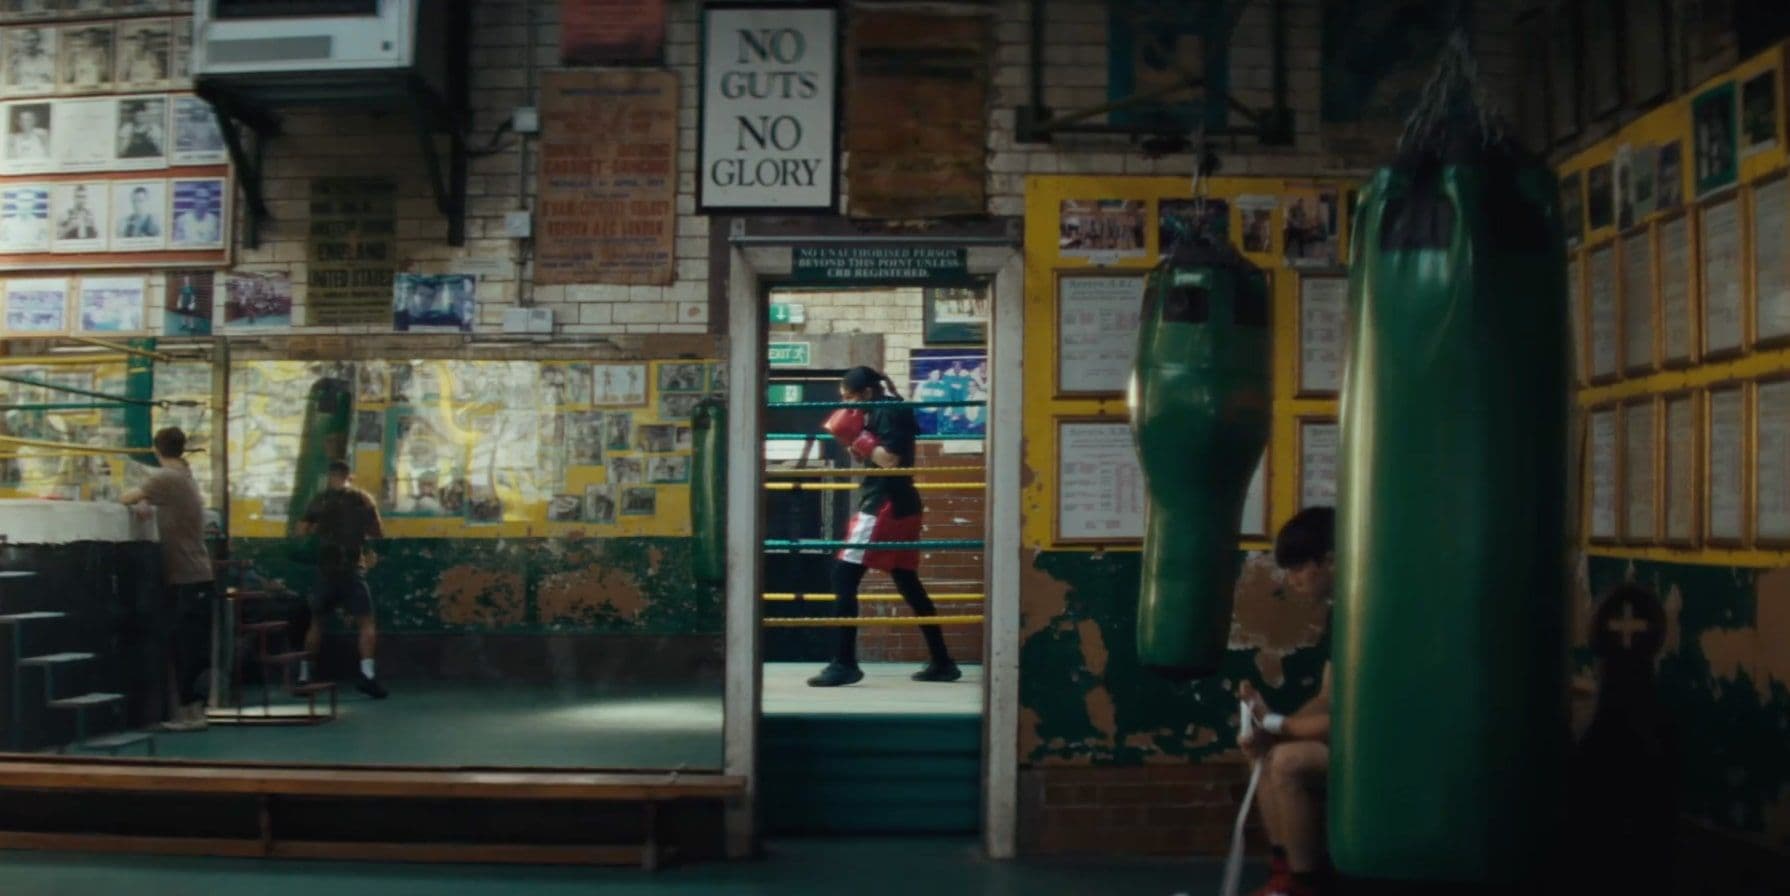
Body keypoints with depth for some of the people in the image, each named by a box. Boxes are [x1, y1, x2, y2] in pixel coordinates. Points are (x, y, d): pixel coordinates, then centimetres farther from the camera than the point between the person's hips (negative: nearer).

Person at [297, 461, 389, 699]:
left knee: (316, 622, 16)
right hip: (353, 569, -2)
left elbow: (302, 531, 1)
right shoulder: (363, 499, 1)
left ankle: (304, 675, 17)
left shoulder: (319, 500, 4)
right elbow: (379, 533, 3)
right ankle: (367, 675, -17)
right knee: (366, 622, -2)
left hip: (326, 569, 2)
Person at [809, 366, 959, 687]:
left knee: (844, 577, -9)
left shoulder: (887, 411, -11)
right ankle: (942, 663, 16)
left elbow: (891, 460, -21)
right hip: (898, 505, 11)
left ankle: (845, 663, -11)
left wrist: (858, 438, -13)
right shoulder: (888, 411, 18)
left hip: (885, 505, -11)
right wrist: (854, 442, 6)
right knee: (909, 584, 14)